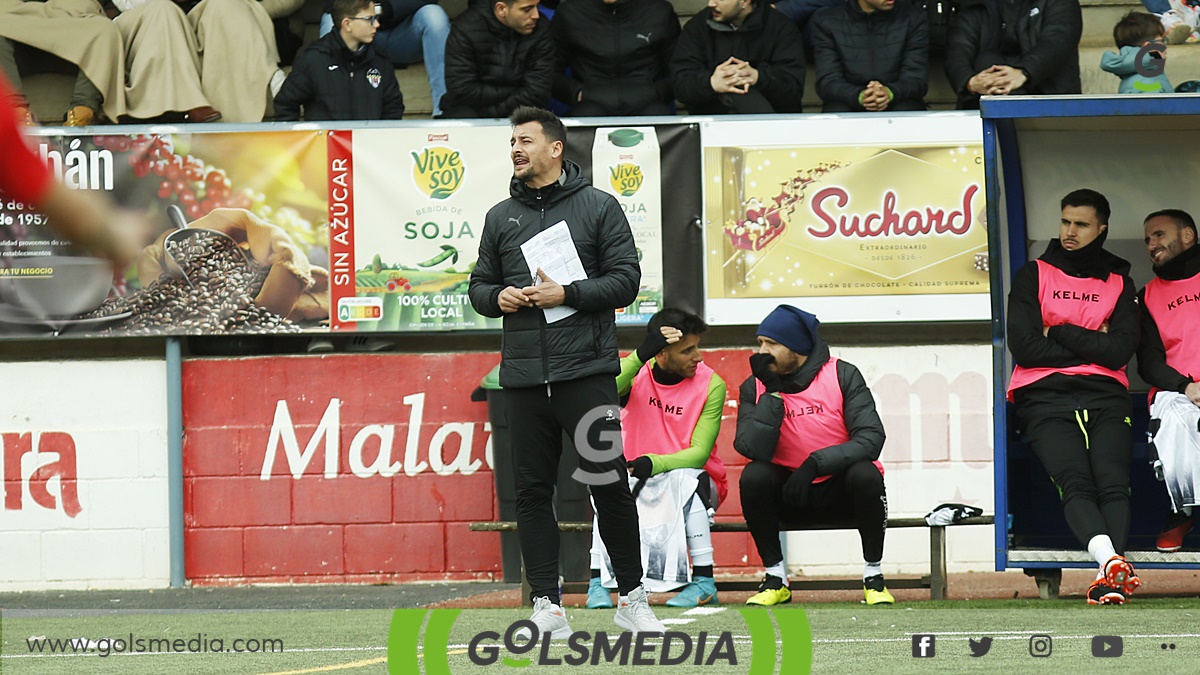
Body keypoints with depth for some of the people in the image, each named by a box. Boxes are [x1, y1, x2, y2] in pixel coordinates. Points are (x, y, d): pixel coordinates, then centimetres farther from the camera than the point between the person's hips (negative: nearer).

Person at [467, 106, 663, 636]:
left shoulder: (598, 208, 3)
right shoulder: (501, 217, 14)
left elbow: (625, 279, -2)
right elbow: (479, 285, 19)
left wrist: (567, 294, -14)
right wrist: (499, 298, -3)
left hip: (586, 371, -4)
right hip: (524, 375, 4)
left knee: (609, 483, -4)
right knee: (533, 490, 3)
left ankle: (631, 599, 7)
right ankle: (546, 605, 7)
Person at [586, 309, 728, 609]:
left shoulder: (711, 384, -10)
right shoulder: (637, 374, -7)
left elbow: (699, 453, -18)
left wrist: (654, 464, -36)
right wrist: (641, 354, -36)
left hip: (691, 482, -1)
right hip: (640, 484, 1)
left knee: (685, 478, -35)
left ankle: (704, 582, -31)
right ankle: (598, 582, -28)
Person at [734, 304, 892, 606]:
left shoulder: (842, 375, -9)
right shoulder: (755, 387, -2)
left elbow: (871, 438, -20)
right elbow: (753, 449, -17)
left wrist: (816, 463, -30)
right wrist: (772, 392, -21)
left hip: (842, 490, -2)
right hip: (789, 495, 2)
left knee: (865, 473, -33)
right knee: (753, 476, -27)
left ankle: (873, 575, -17)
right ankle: (775, 578, -15)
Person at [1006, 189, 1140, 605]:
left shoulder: (1118, 282, 18)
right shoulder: (1033, 276, 15)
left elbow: (1120, 351, 2)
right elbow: (1024, 347, 0)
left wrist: (1060, 333, -1)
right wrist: (1092, 345, 1)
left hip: (1105, 398, 1)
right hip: (1046, 399, -1)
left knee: (1113, 483, -25)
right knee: (1076, 484, -27)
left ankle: (1109, 577, -42)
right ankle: (1110, 559, -49)